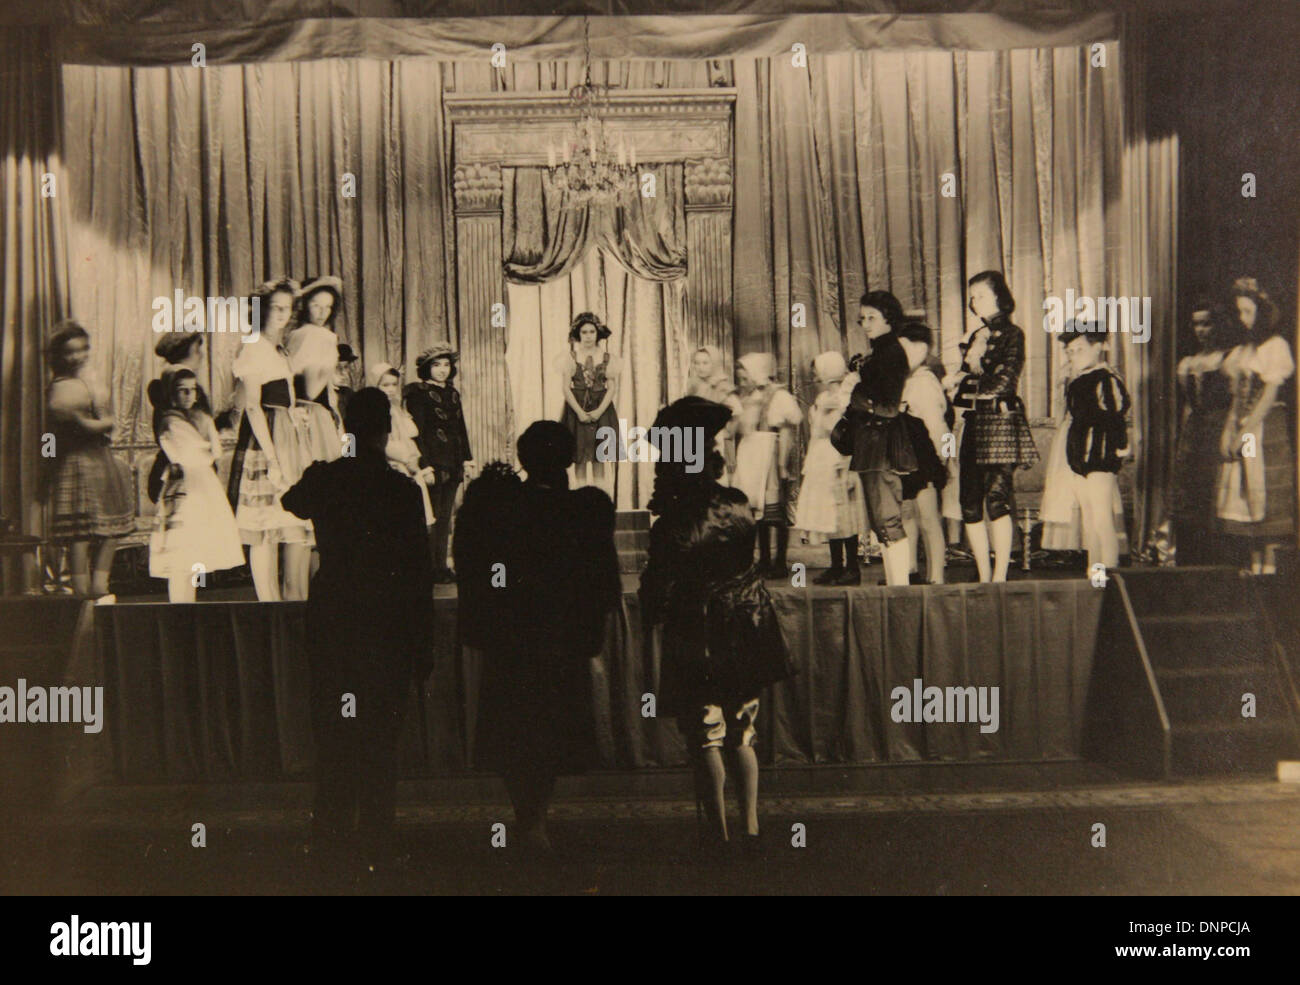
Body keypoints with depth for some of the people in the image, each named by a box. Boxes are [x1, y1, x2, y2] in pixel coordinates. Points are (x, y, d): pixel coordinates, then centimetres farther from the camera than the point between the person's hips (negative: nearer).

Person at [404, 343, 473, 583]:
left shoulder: (453, 393, 15)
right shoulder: (417, 393, -6)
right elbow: (416, 431, -12)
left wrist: (466, 457, 14)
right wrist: (424, 465, -18)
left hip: (452, 464, 7)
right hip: (433, 464, -7)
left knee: (445, 517, 10)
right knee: (432, 517, -5)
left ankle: (441, 567, 16)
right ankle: (431, 569, 1)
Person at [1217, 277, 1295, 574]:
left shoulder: (1276, 346, -5)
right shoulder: (1241, 350, 17)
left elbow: (1271, 393, -11)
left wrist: (1246, 431, -15)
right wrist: (1228, 430, 3)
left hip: (1267, 429, -7)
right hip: (1242, 430, 7)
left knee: (1266, 493, -7)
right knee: (1243, 495, 4)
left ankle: (1270, 564, -3)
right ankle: (1255, 565, 9)